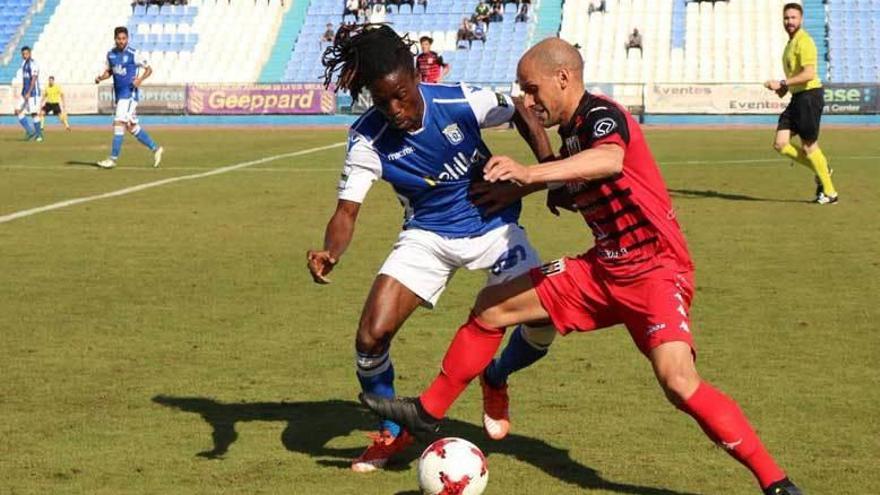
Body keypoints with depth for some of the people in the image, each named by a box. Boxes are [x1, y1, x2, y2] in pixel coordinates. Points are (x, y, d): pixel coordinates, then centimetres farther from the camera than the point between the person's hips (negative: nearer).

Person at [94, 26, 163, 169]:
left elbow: (149, 69, -3)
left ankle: (113, 158, -12)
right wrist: (100, 78, -3)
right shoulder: (111, 54, 7)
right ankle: (155, 148, 24)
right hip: (119, 93, 7)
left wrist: (140, 79, -21)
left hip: (130, 93, -7)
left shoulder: (133, 54, -10)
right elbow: (108, 71, 18)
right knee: (132, 126, 12)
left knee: (119, 123, -14)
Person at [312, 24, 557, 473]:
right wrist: (330, 253, -41)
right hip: (427, 235, 0)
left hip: (492, 226, 0)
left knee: (543, 324, -15)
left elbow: (522, 115, -5)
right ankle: (391, 431, 15)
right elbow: (347, 212, -20)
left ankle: (495, 381, 21)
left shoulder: (462, 102, -24)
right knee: (371, 336, -14)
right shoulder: (368, 140, -22)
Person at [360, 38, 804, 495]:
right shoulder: (570, 133, 8)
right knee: (491, 307, 7)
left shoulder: (602, 115, -18)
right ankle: (428, 411, 22)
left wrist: (529, 174, -53)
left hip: (656, 269, -9)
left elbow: (610, 161, -43)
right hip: (604, 268, 9)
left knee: (678, 381, -28)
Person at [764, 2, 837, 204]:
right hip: (797, 98, 9)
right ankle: (821, 170, 17)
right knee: (781, 144, 2)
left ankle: (830, 193, 11)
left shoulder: (803, 41, -14)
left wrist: (782, 84, -23)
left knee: (808, 146, -1)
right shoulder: (792, 42, 17)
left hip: (810, 96, -9)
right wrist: (785, 88, 12)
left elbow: (809, 74, -24)